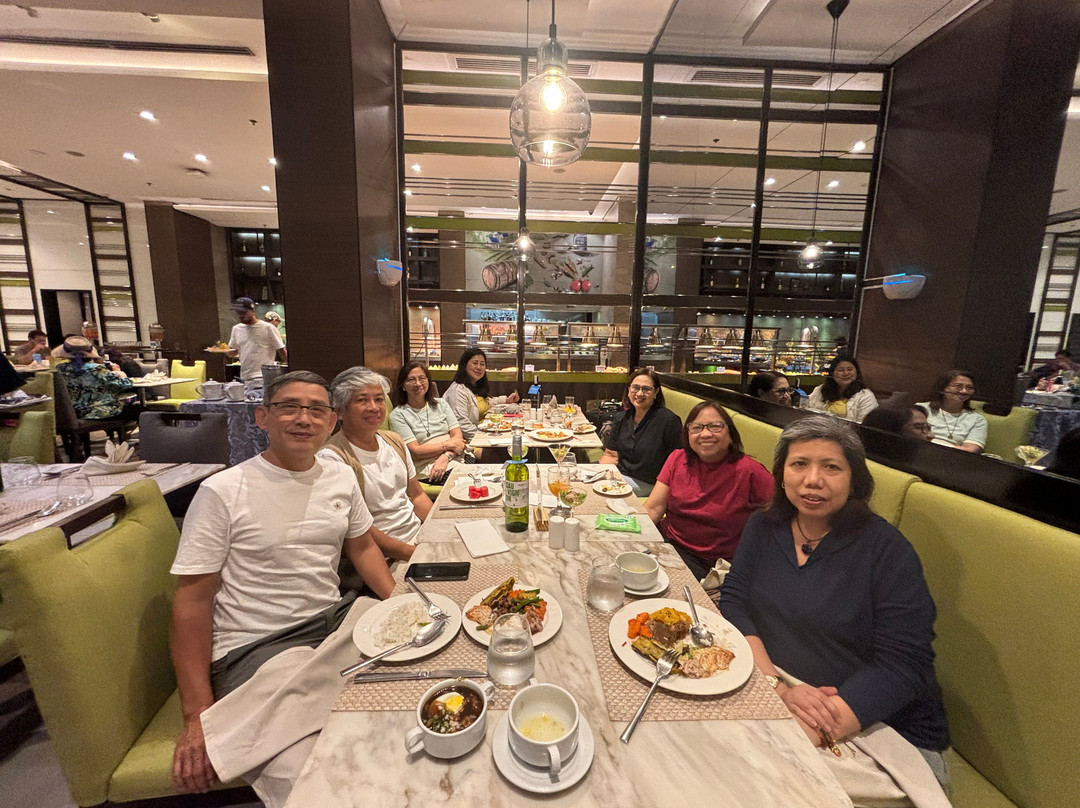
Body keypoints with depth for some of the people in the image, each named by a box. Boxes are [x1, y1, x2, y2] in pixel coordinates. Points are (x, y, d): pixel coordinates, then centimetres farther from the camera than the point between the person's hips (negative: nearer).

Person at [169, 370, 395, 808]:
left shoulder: (341, 477, 5)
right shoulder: (222, 492, -10)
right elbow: (192, 600, -7)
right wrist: (197, 715, -11)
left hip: (336, 623, 6)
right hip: (255, 648, -5)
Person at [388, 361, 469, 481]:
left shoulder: (441, 404, 17)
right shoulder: (398, 415, 3)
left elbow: (458, 435, 6)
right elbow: (415, 452, -6)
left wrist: (446, 457, -13)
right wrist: (448, 445, -8)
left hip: (456, 458, 5)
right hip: (427, 469, -5)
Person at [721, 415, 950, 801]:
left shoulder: (887, 550, -11)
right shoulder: (763, 528, 1)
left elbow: (902, 665, -16)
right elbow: (733, 605, -4)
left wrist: (818, 729, -28)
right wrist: (779, 685, -20)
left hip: (883, 730, -2)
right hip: (776, 705, 3)